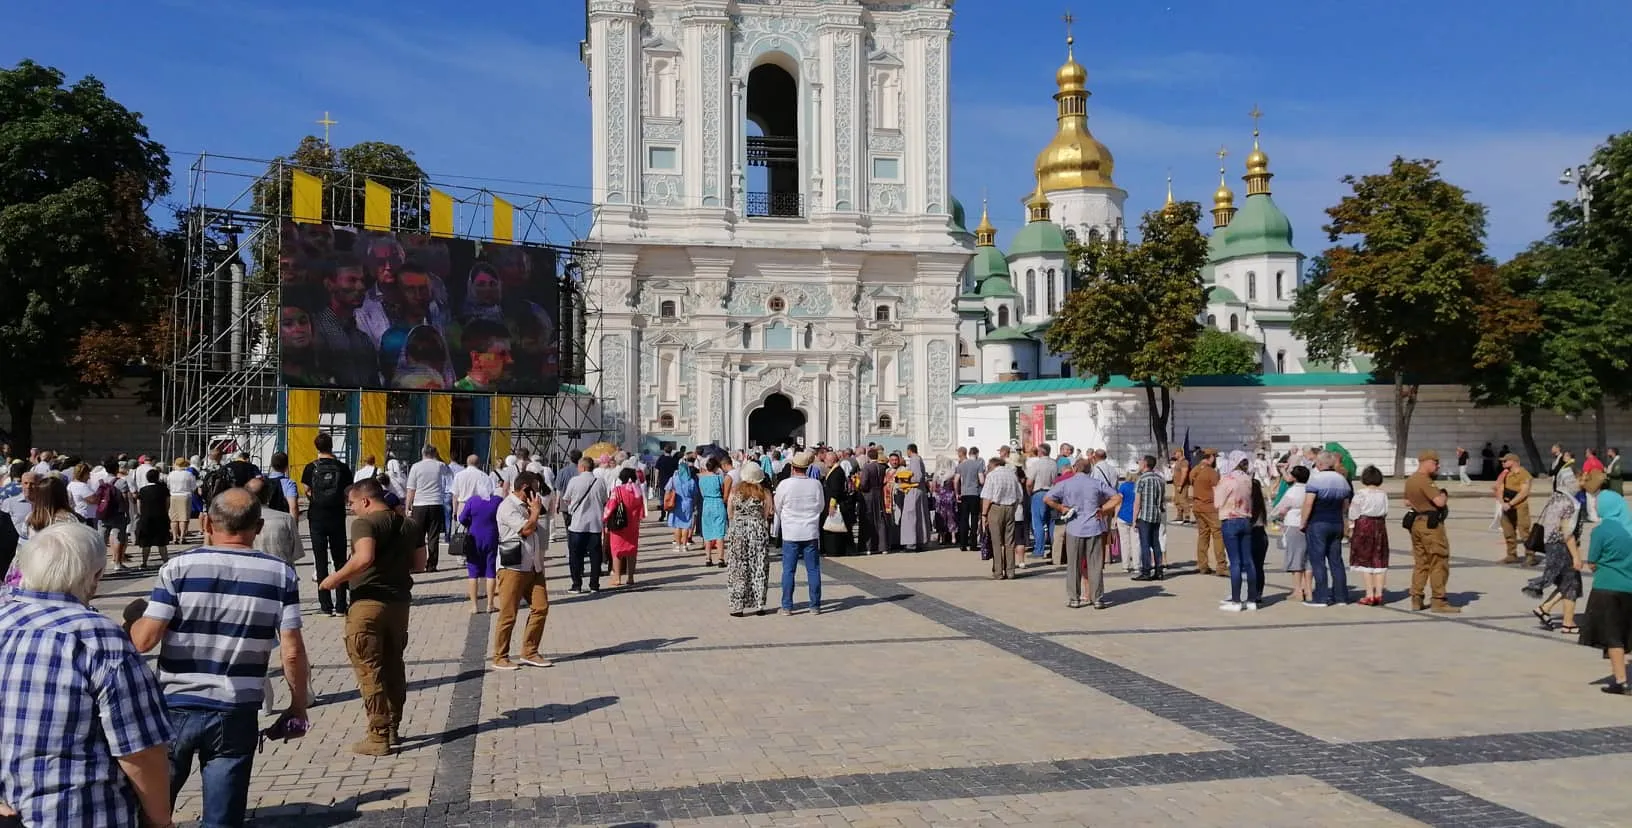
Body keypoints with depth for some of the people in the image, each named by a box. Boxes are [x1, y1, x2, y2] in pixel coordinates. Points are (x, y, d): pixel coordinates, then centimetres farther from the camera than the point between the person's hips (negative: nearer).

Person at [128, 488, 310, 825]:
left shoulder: (179, 567, -6)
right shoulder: (281, 574, -5)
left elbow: (144, 640, -9)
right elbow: (292, 651, -7)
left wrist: (136, 615, 12)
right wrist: (298, 704, 5)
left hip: (175, 708, 0)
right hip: (236, 713, 0)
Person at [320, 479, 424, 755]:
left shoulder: (365, 523, -13)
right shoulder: (410, 525, 9)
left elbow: (364, 558, -29)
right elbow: (419, 564, 13)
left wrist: (336, 579, -17)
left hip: (368, 602, -7)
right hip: (399, 602, 7)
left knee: (369, 670, 0)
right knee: (394, 667, 17)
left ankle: (378, 737, 1)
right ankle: (393, 728, 26)